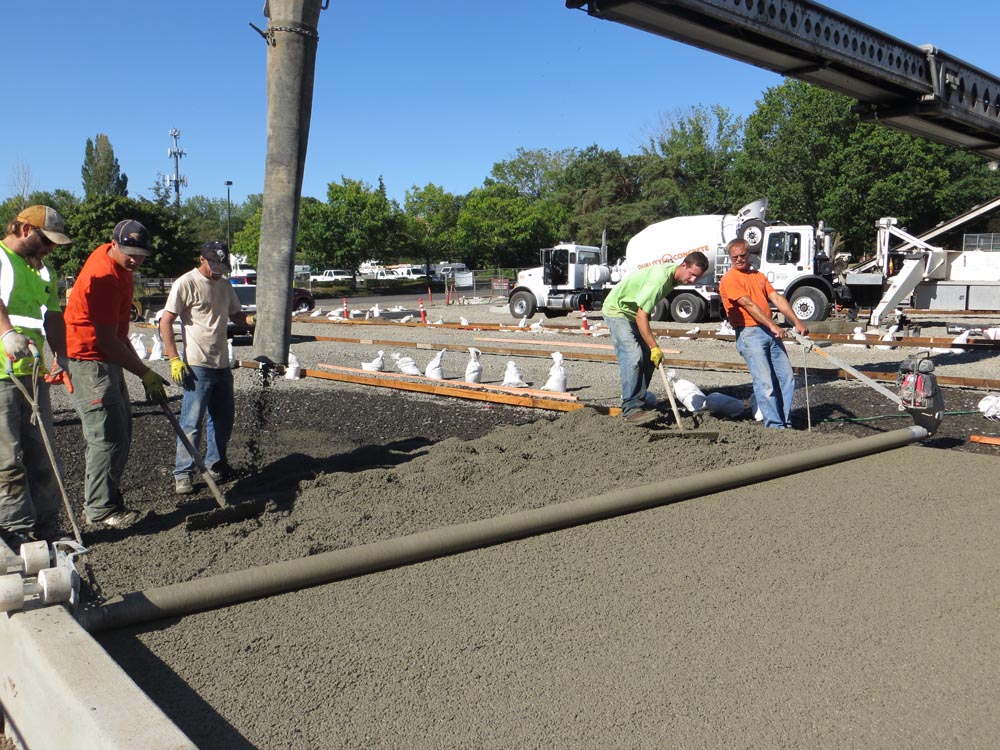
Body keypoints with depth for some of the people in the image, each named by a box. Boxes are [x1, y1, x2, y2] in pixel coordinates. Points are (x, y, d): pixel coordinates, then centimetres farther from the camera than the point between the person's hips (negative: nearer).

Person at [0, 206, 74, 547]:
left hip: (33, 372, 8)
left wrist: (60, 357, -4)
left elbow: (53, 316, 11)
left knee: (41, 453, 10)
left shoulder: (44, 270, 19)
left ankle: (45, 527, 19)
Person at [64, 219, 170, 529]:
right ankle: (100, 510, 2)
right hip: (88, 361, -10)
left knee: (121, 433, 13)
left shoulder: (118, 263, 8)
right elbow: (107, 341, -23)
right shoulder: (104, 277, -23)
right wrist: (145, 373, -16)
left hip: (107, 360, 10)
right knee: (109, 437, -9)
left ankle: (100, 499, 23)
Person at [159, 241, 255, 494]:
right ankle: (183, 473, 4)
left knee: (224, 418, 16)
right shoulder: (186, 284, -9)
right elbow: (166, 322, -10)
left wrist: (251, 320, -2)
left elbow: (235, 315, 22)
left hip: (222, 365, 8)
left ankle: (216, 463, 30)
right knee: (192, 423, -5)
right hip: (197, 367, -7)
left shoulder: (225, 286, 13)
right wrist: (174, 358, -17)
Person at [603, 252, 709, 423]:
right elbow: (641, 316, -32)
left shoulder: (674, 276, -2)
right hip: (617, 310, -9)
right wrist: (654, 347, -31)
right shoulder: (660, 279, -32)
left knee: (648, 359, 3)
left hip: (635, 312, 9)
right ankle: (631, 408, -18)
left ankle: (639, 403, 10)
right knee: (633, 357, -20)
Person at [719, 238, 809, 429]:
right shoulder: (729, 279, -4)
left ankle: (785, 421, 15)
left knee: (786, 378, 6)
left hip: (770, 332, 7)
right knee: (766, 382, -9)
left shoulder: (759, 276, 20)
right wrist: (772, 325, -22)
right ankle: (774, 425, -3)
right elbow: (749, 305, -15)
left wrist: (796, 322, 0)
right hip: (749, 333, -7)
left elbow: (777, 299, 11)